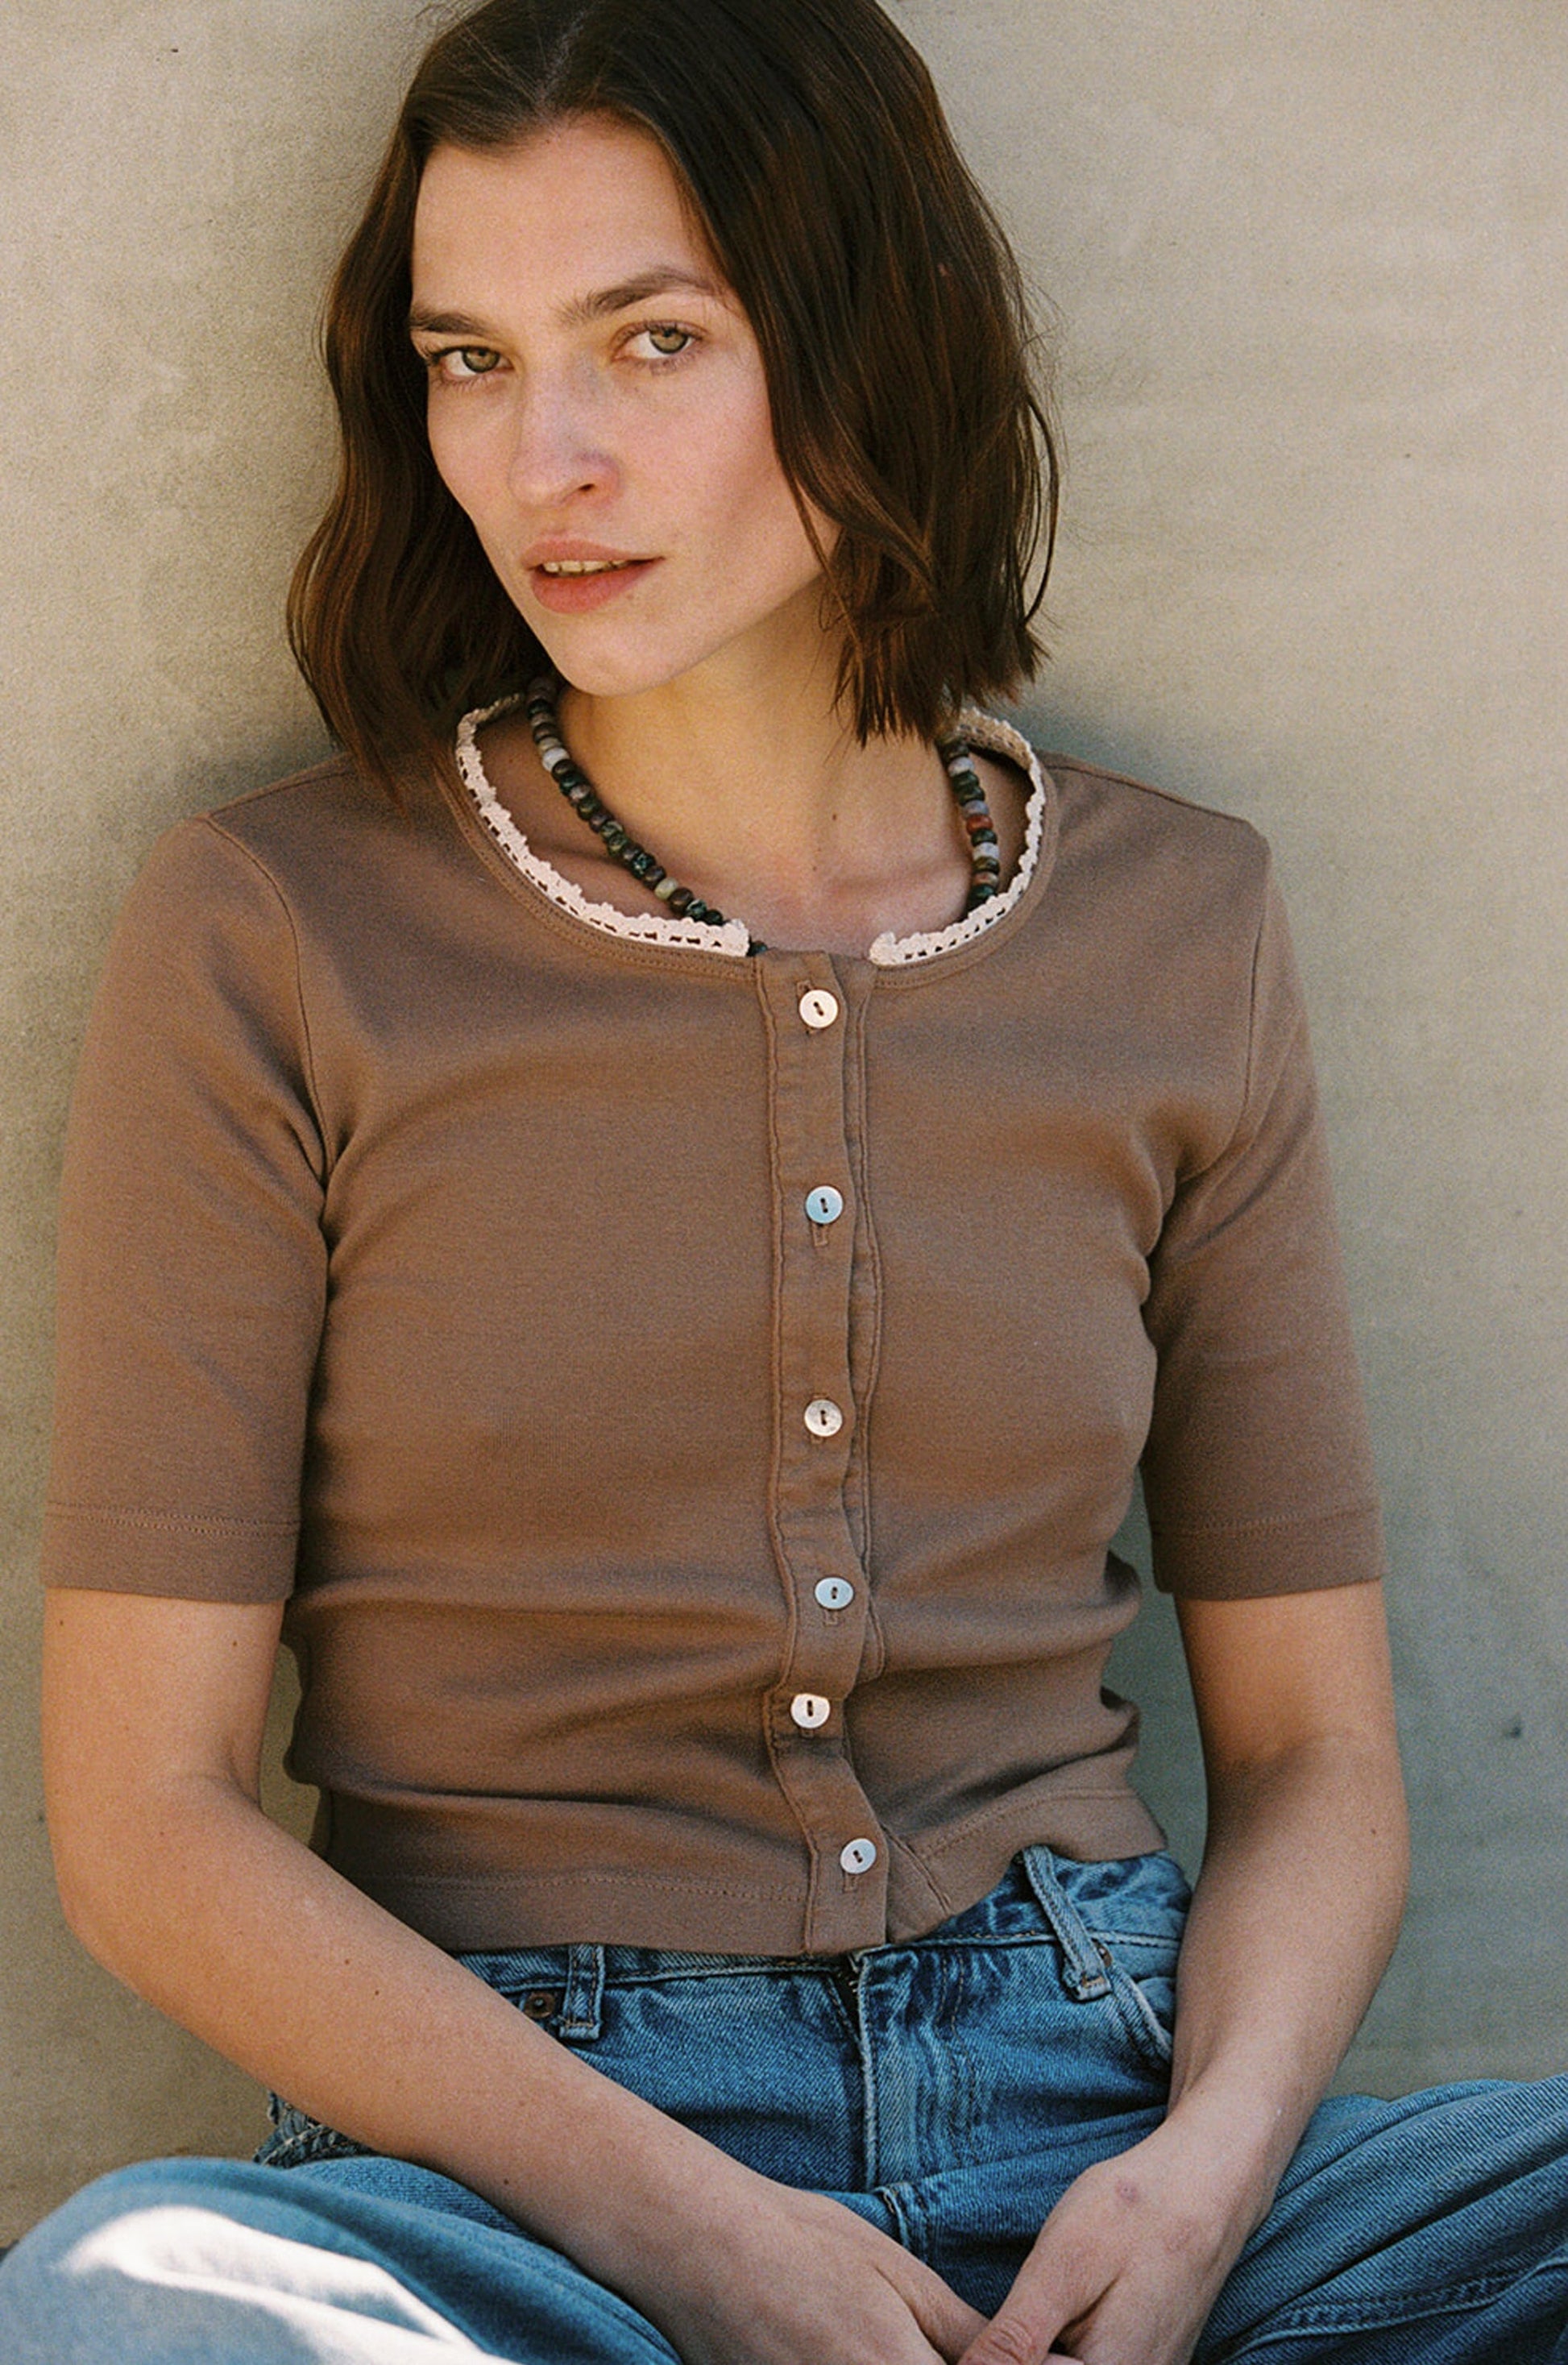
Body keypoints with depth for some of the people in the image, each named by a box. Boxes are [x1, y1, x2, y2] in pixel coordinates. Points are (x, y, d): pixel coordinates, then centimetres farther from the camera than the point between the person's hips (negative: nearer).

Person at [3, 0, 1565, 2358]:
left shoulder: (1177, 929, 8)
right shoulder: (271, 942, -1)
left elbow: (1315, 1748, 11)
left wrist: (1205, 2167, -9)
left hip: (1101, 2136, 2)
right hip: (505, 2149, -1)